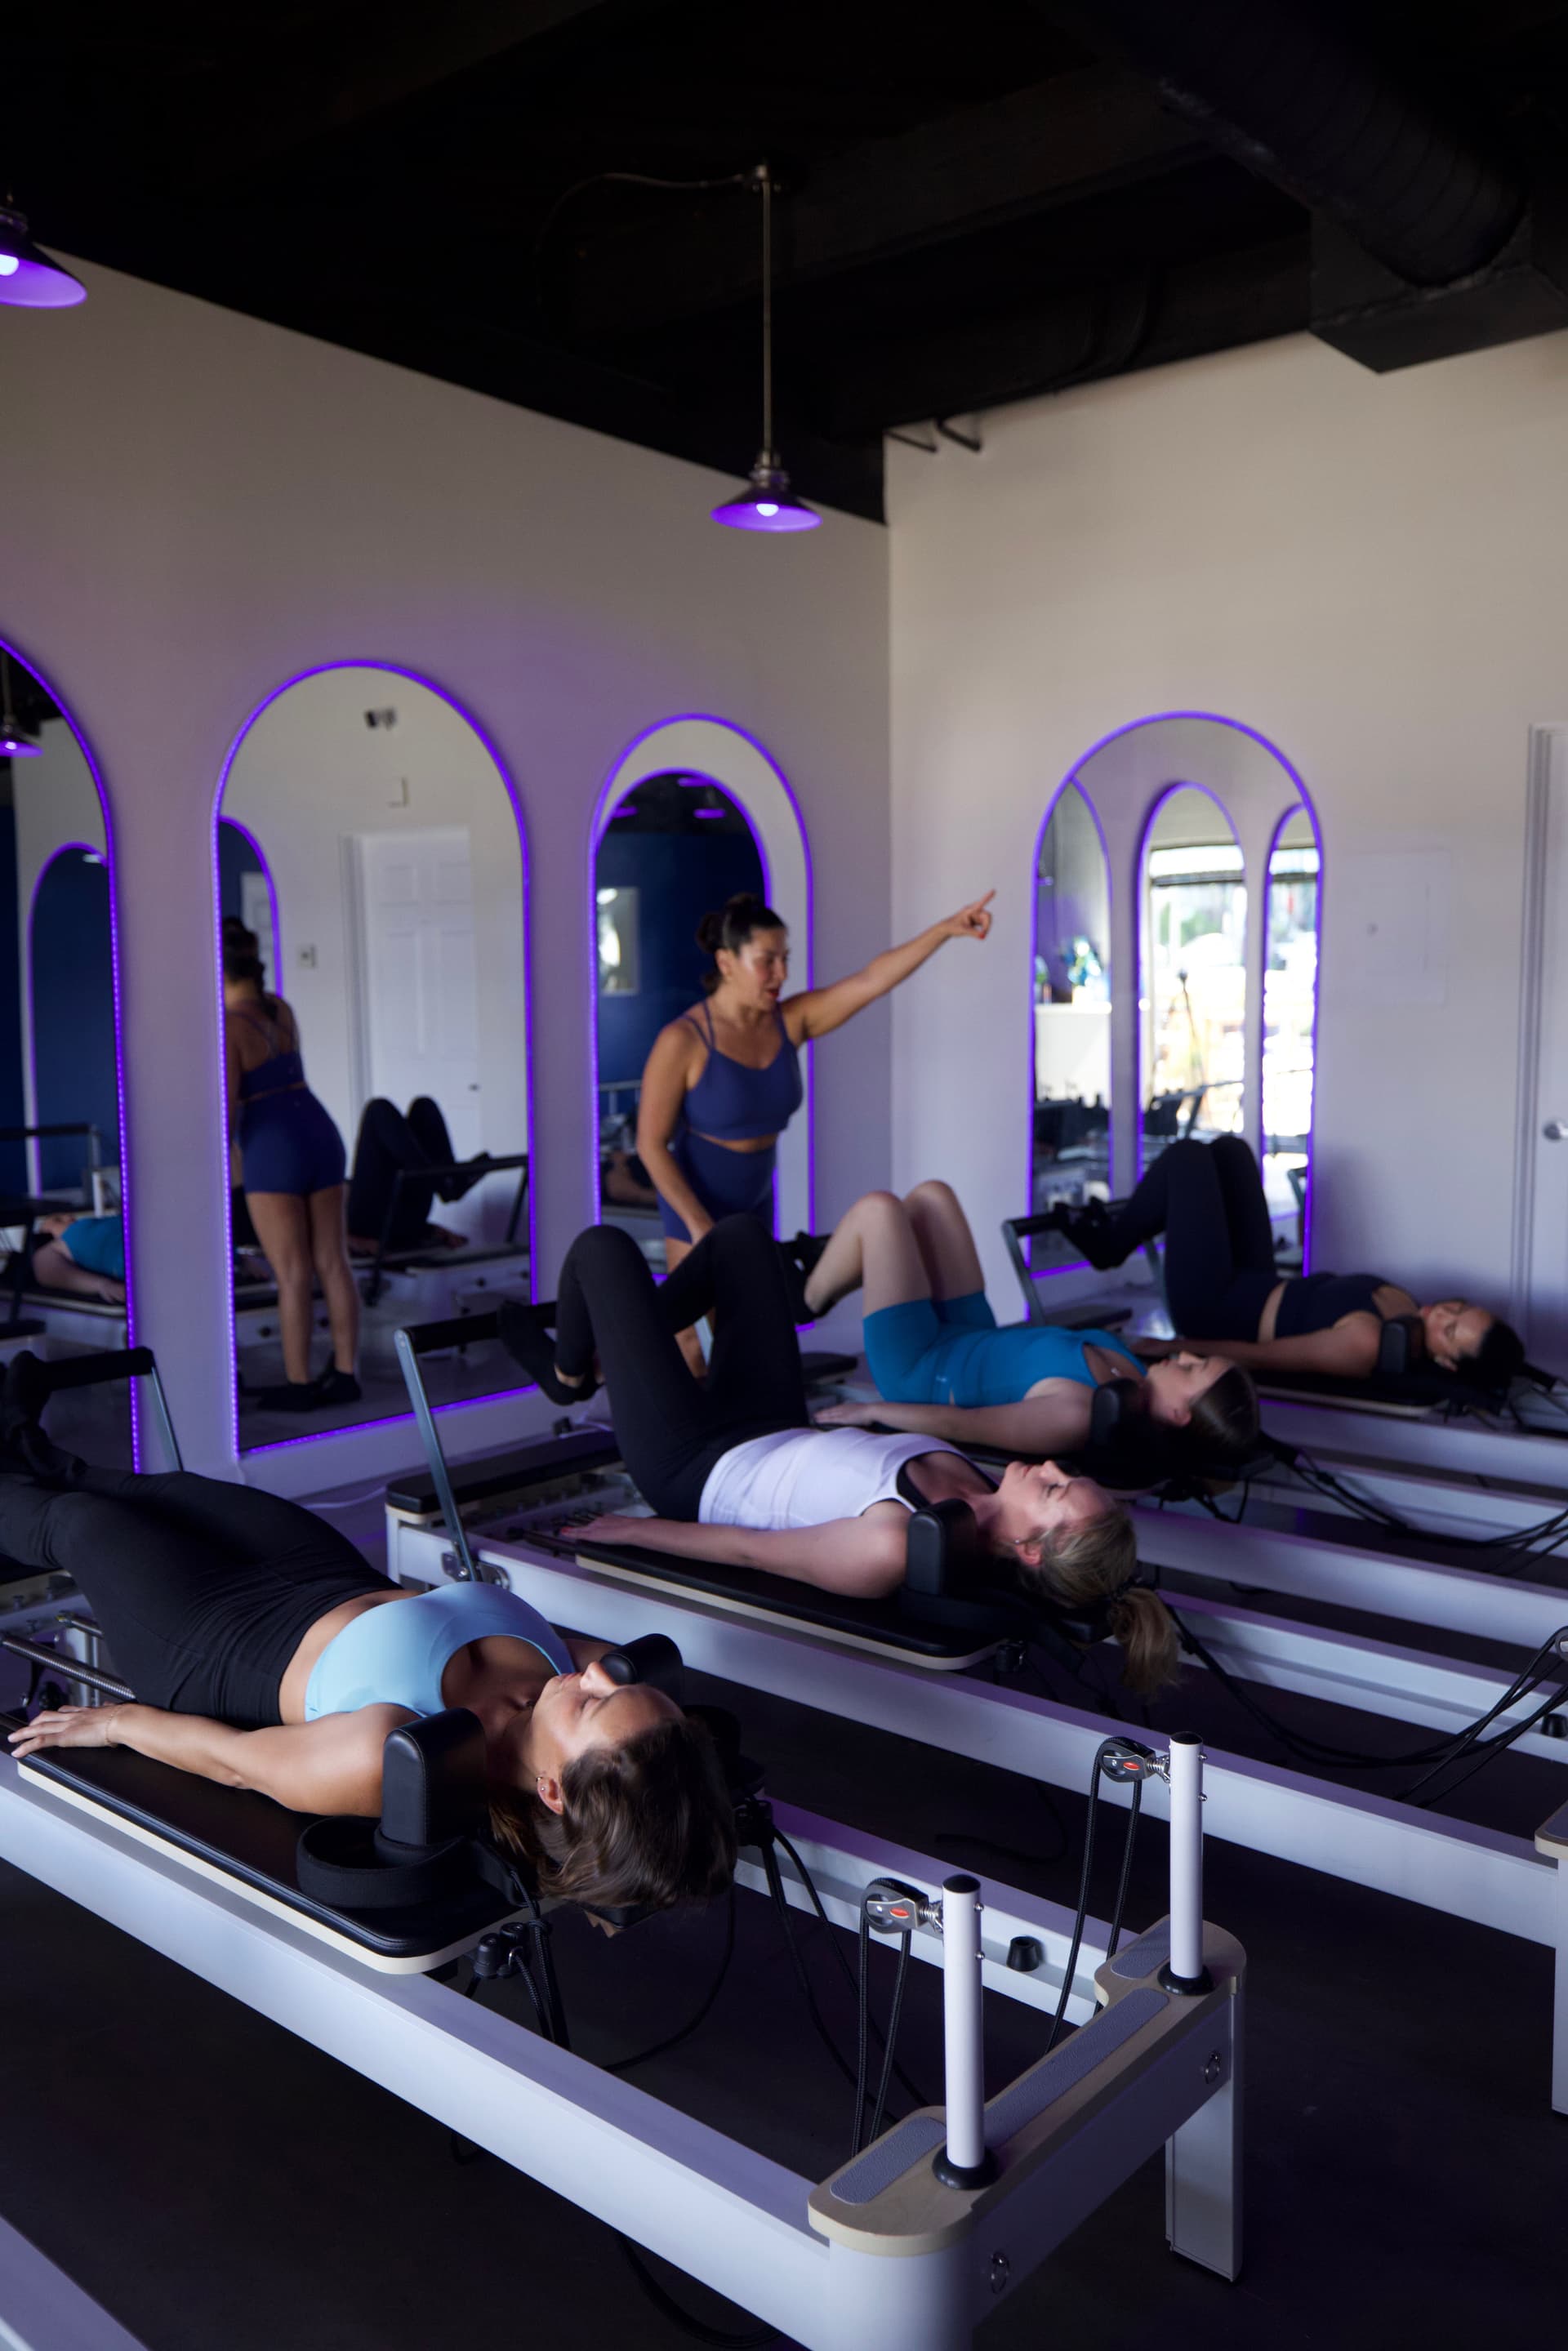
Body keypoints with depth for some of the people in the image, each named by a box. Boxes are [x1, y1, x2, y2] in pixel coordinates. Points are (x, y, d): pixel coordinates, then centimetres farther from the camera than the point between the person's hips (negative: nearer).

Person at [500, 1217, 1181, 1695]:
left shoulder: (894, 1549, -41)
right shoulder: (984, 1503, -20)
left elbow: (749, 1550, -28)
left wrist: (632, 1530, -15)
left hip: (694, 1469, -6)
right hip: (784, 1433, 7)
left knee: (602, 1247, 1)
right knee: (740, 1234, 15)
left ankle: (570, 1374, 36)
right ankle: (609, 1351, 40)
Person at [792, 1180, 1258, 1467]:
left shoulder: (1077, 1416, -41)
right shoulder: (1141, 1391, -18)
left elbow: (958, 1426, -32)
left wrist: (871, 1410, -22)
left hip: (921, 1369, -7)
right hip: (973, 1339, 7)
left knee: (878, 1209, -2)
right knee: (932, 1196, 13)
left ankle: (803, 1302, 27)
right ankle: (825, 1276, 38)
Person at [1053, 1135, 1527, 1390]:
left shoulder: (1364, 1345, -34)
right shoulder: (1400, 1304, -8)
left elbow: (1260, 1358, -30)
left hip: (1214, 1308, -8)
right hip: (1259, 1286, 8)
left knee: (1186, 1156, -6)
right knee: (1229, 1150, 15)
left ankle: (1109, 1242, 19)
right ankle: (1121, 1229, 31)